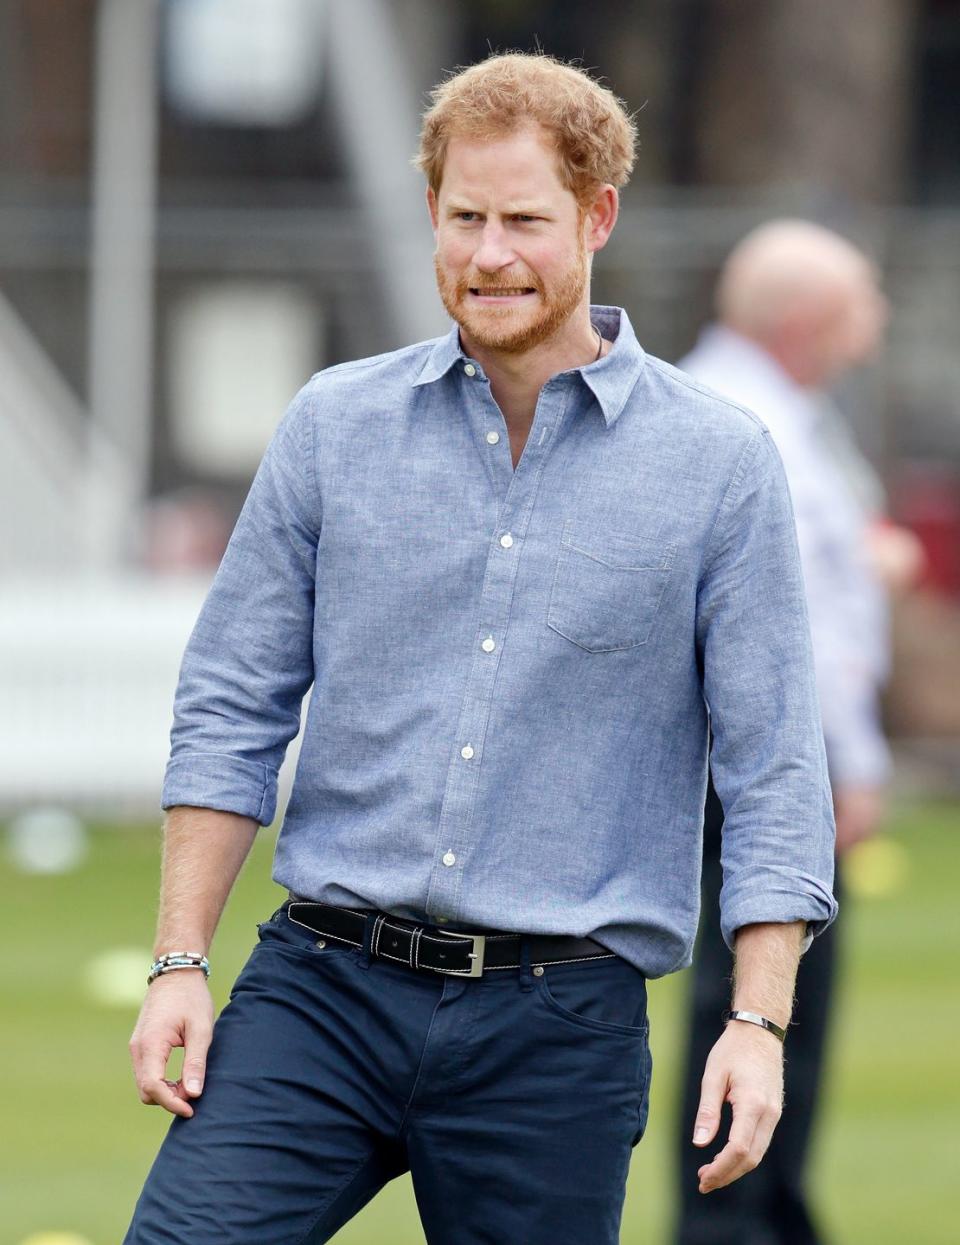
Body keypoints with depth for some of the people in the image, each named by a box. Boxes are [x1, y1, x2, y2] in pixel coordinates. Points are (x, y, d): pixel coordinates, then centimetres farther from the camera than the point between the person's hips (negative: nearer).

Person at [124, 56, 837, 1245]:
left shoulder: (719, 463, 1)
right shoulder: (334, 424, 7)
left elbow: (773, 771, 1)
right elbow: (232, 708, 9)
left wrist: (759, 1021, -7)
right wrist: (179, 965, 2)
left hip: (556, 1026, -1)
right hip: (321, 990, 1)